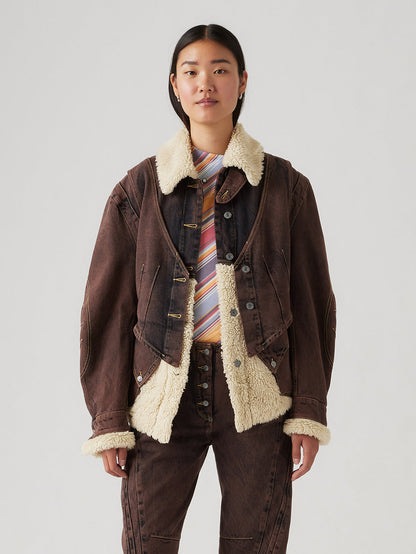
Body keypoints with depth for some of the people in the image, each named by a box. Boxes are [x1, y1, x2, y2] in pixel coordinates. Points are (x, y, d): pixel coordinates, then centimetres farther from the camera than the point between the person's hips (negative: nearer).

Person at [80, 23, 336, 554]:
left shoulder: (285, 186, 5)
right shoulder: (140, 188, 5)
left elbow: (310, 303, 5)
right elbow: (107, 306, 4)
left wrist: (309, 411, -1)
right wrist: (108, 419, 0)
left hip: (257, 395, 0)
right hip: (163, 393, 0)